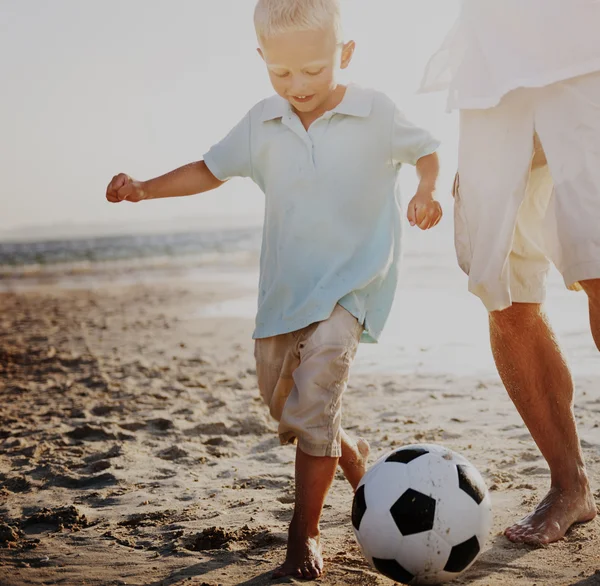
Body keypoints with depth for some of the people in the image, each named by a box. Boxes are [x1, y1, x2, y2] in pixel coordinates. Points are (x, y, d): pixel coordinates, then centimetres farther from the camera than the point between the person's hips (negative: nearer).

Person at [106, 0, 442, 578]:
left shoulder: (376, 114, -7)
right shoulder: (261, 124, 2)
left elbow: (425, 150, 9)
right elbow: (213, 169, 15)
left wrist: (425, 191, -12)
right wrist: (143, 189, 3)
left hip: (351, 282, -5)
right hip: (283, 288, 5)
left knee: (313, 398, -21)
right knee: (283, 409, 12)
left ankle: (304, 533, -7)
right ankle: (350, 453, 43)